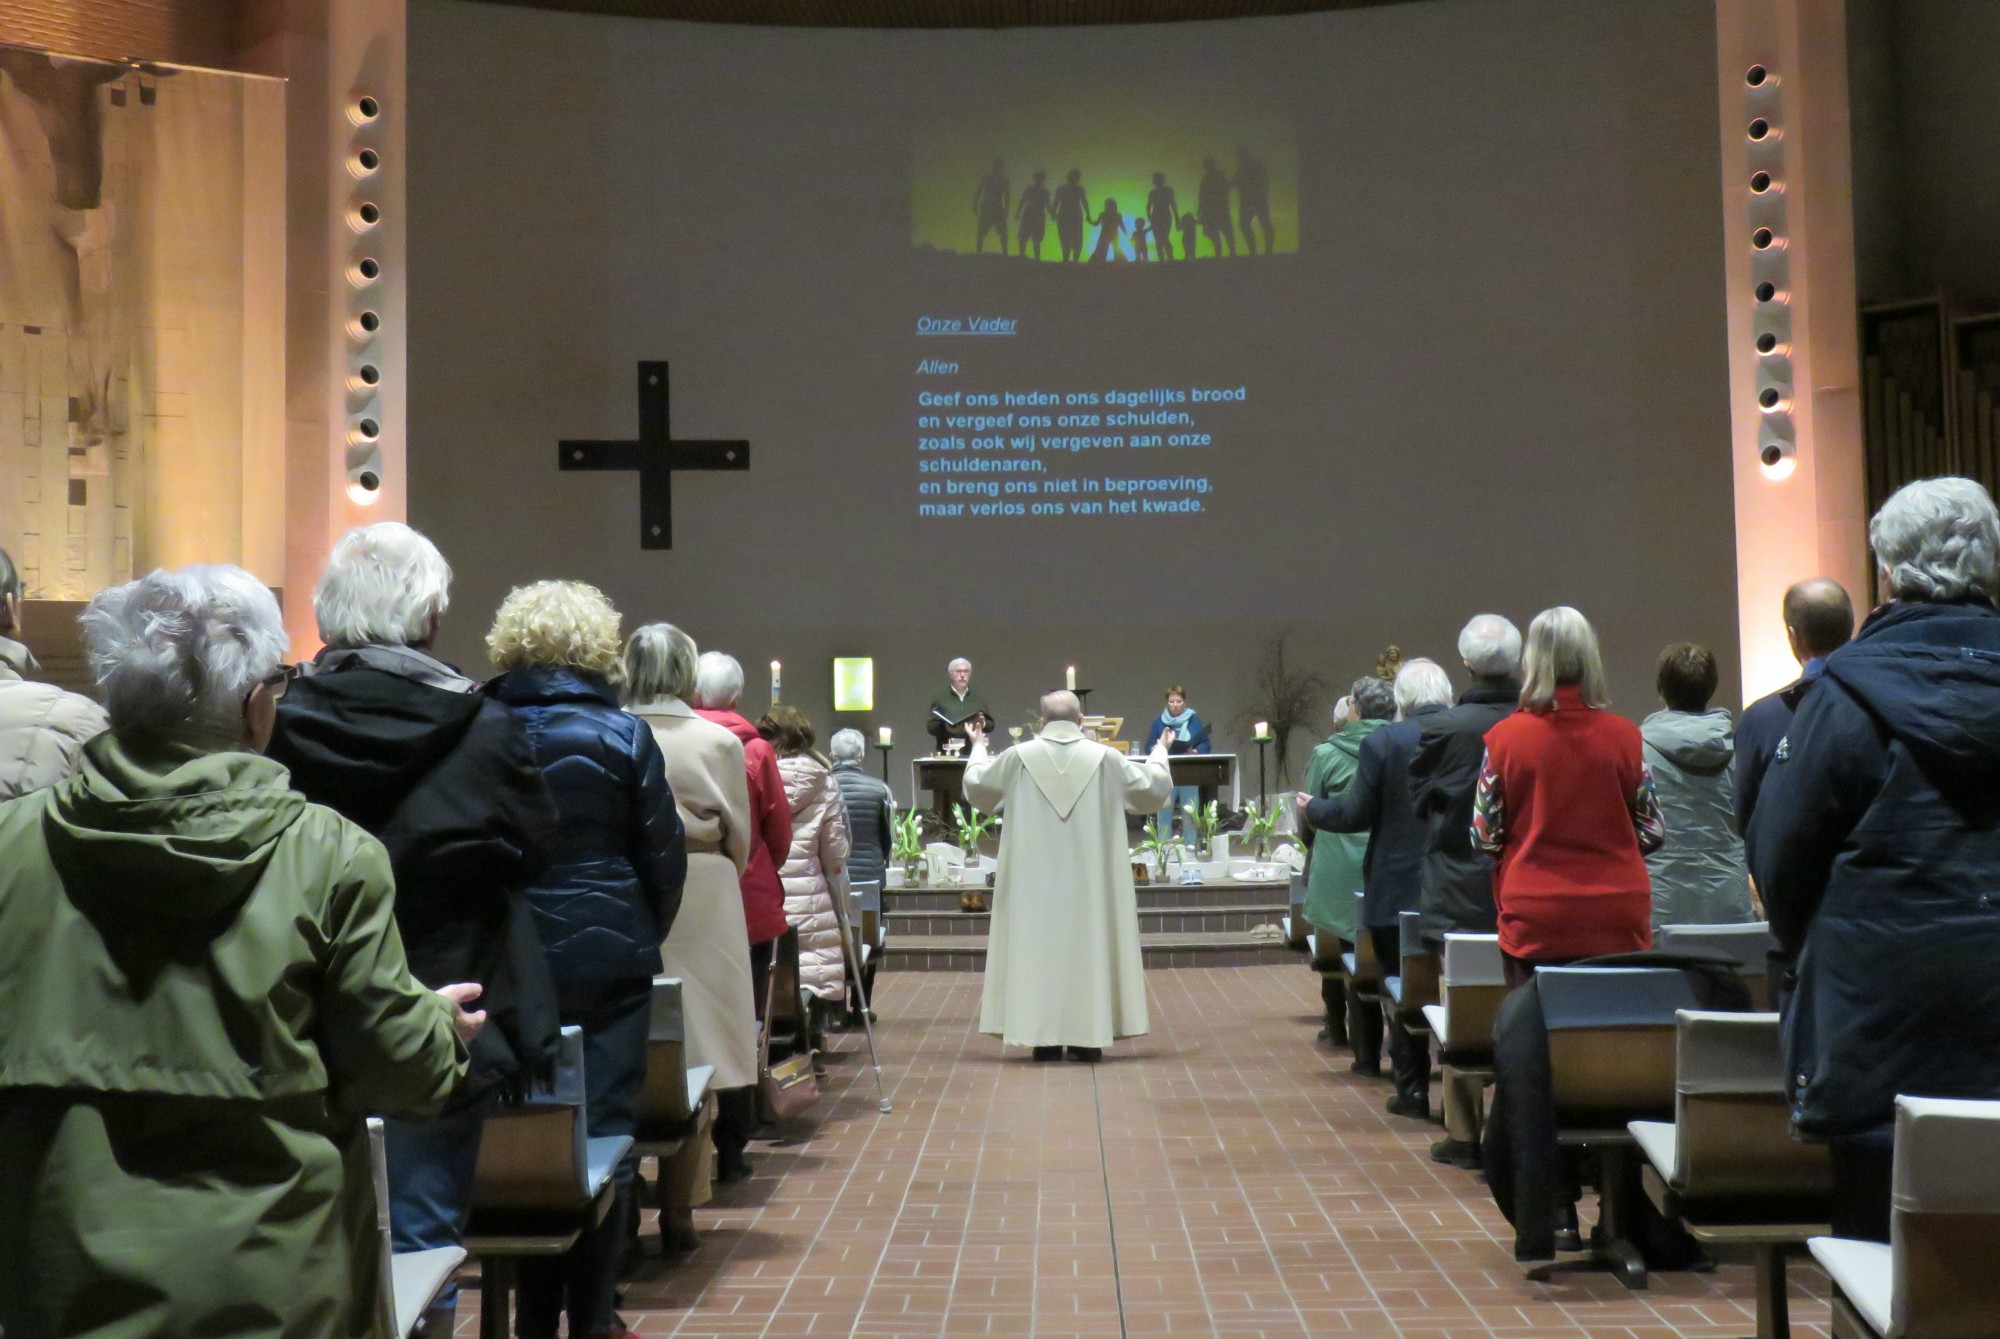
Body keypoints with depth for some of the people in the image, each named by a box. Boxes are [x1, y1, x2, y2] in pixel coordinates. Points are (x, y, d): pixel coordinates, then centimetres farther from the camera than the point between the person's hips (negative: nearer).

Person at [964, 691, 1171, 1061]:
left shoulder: (1019, 757, -4)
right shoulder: (1105, 758, -4)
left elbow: (976, 786, 13)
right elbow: (1154, 787, 8)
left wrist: (978, 749, 33)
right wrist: (1159, 754, 28)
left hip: (1034, 880, 0)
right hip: (1091, 879, 0)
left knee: (1039, 943, 6)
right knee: (1090, 943, 7)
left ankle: (1044, 1037, 7)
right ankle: (1090, 1036, 8)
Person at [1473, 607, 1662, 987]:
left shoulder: (1505, 737, -7)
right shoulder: (1623, 735, -3)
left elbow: (1484, 835, -1)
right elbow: (1653, 831, 3)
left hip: (1534, 925, -1)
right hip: (1617, 924, 1)